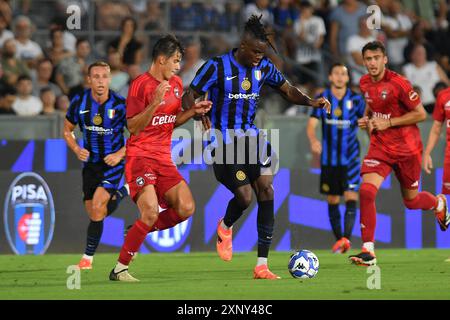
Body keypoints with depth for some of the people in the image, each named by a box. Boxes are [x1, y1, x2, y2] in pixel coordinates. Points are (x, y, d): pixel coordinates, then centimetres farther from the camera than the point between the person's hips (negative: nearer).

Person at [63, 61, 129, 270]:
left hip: (113, 162, -4)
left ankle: (88, 258, -9)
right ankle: (121, 193, 42)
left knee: (97, 206, -20)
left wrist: (120, 154, -17)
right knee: (94, 213, 10)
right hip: (90, 163, 4)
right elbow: (67, 131, 7)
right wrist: (77, 149, -11)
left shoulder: (120, 104, -15)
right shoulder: (79, 102, -7)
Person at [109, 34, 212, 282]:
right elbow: (133, 127, -16)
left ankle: (140, 231, 14)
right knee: (151, 212, -21)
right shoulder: (141, 85, -12)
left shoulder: (176, 84, 12)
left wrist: (193, 111, 6)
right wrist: (155, 103, -27)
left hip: (164, 159, 7)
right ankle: (120, 269, -9)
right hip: (140, 156, -7)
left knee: (186, 208, -7)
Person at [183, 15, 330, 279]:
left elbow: (288, 91, 15)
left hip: (251, 136, 5)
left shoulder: (264, 67, 3)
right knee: (245, 196, -15)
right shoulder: (217, 67, -11)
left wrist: (311, 102, -5)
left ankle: (262, 266, -11)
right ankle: (225, 228, 26)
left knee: (266, 189, -13)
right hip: (224, 140, -5)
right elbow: (190, 97, -8)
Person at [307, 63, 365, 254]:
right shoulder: (322, 99, -2)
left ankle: (346, 238, -24)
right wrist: (313, 140, -29)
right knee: (332, 201, 7)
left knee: (351, 198, -15)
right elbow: (311, 124, -10)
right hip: (329, 159, 1)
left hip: (350, 159, -1)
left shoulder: (355, 100, -2)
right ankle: (339, 240, 17)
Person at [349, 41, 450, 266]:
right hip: (380, 146, 4)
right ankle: (368, 251, -17)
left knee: (411, 201, 11)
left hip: (407, 149, -4)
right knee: (366, 191, -19)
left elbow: (421, 114, -14)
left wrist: (388, 123, -19)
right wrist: (368, 120, 2)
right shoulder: (365, 83, 2)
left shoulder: (398, 83, -17)